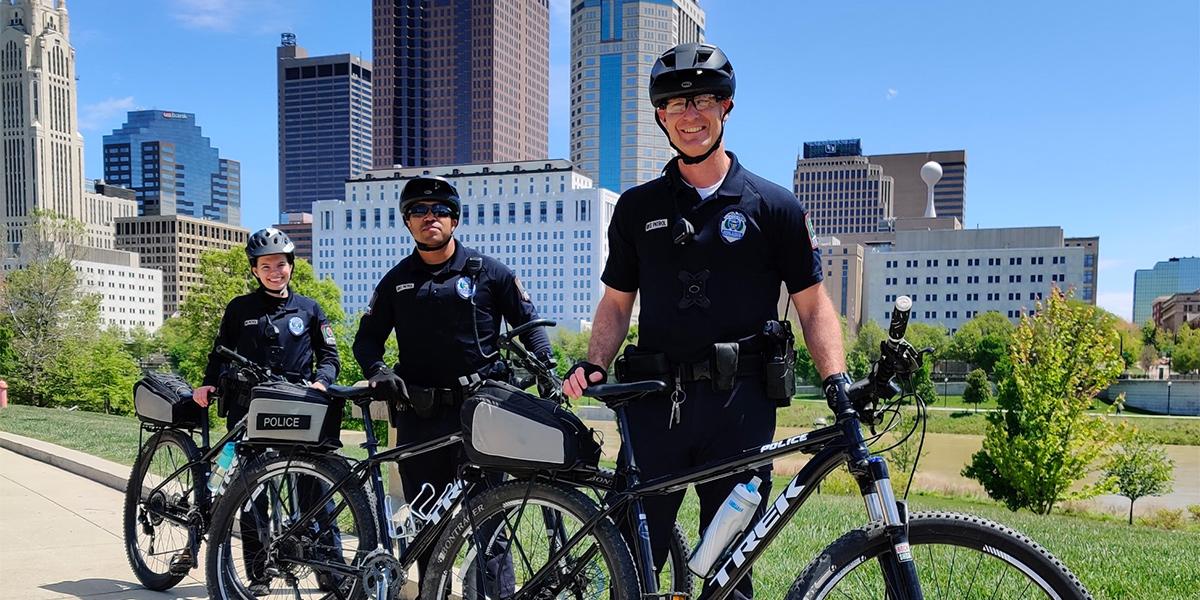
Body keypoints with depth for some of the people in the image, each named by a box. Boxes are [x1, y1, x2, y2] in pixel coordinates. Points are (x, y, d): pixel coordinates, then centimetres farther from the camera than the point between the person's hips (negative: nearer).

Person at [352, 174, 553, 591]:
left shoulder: (489, 272, 6)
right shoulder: (396, 282, 13)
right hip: (419, 417, 3)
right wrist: (378, 371, -5)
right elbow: (367, 337, 16)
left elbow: (529, 324, 9)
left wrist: (546, 369, -6)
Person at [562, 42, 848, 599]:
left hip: (740, 405, -1)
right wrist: (593, 365, -4)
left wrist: (839, 384, -10)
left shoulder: (774, 206, 4)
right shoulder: (637, 207, 10)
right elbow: (616, 302, 14)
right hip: (655, 402, 2)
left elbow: (813, 305, 4)